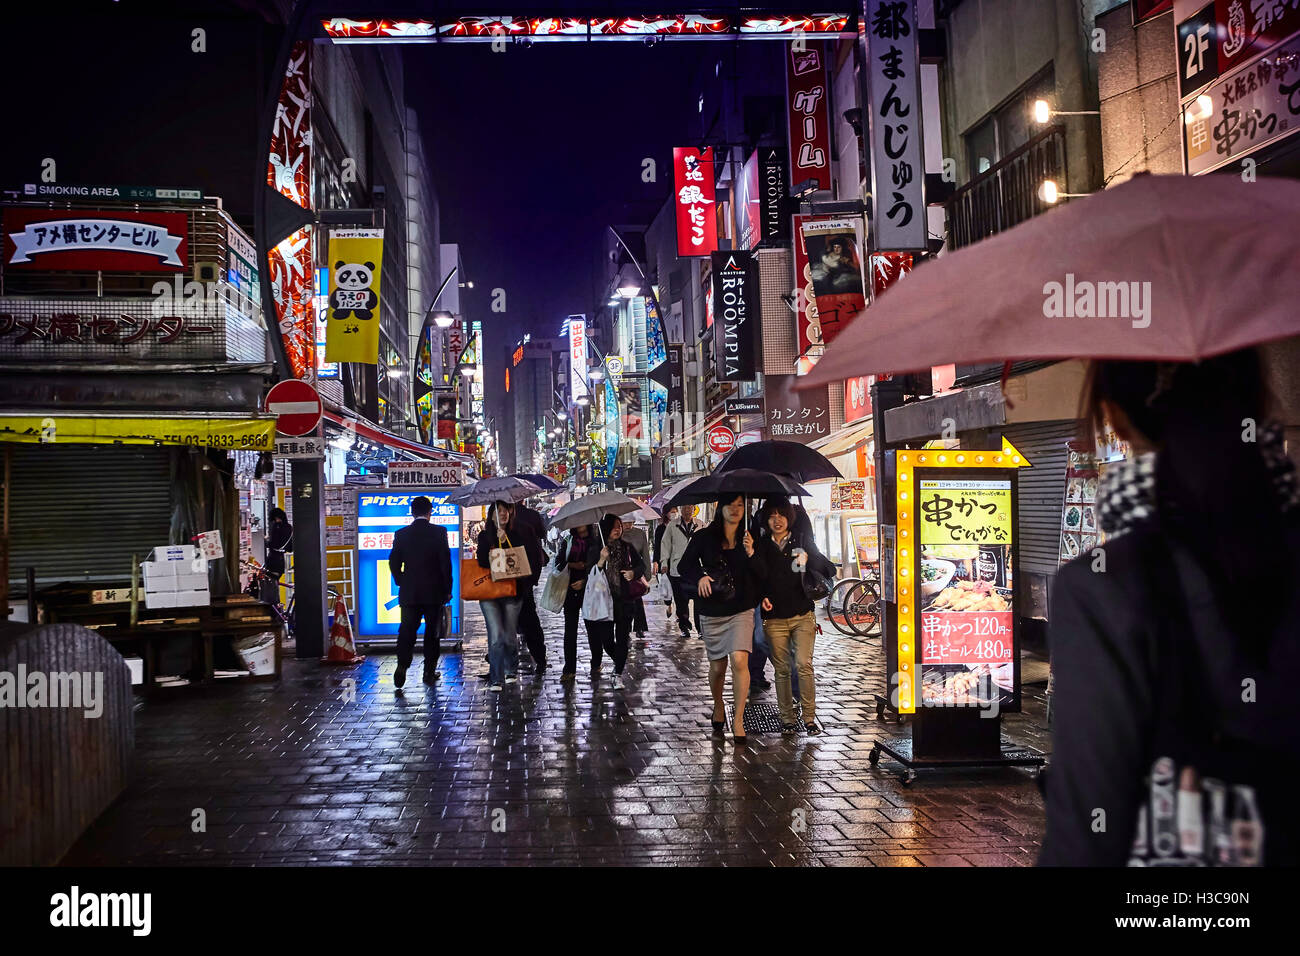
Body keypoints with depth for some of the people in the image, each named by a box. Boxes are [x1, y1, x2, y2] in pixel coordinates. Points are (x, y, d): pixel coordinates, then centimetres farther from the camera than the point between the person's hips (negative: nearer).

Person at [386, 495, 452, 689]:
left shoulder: (401, 534, 1)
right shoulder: (439, 532, -6)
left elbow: (394, 563, 3)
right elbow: (445, 562, -6)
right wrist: (447, 590, 1)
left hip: (409, 593, 2)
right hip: (434, 593, -1)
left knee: (407, 630, 5)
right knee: (432, 632, 9)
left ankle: (402, 665, -15)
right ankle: (430, 672, 12)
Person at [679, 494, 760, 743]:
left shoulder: (749, 540, 3)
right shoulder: (704, 537, 1)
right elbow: (685, 565, 5)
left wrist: (751, 554, -17)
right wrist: (700, 577, -14)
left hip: (741, 611, -1)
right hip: (711, 612, 1)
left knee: (739, 660, -18)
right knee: (717, 666, 9)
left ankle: (738, 721, -10)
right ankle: (718, 707, 38)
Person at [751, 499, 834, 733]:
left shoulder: (803, 541, 6)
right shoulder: (761, 546, 7)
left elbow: (829, 570, 1)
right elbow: (756, 578, 6)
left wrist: (808, 560, -16)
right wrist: (762, 598, -13)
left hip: (803, 615, -1)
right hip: (774, 618, 1)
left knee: (804, 664, -11)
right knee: (781, 669, 4)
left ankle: (809, 717, -3)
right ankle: (786, 719, 12)